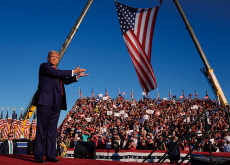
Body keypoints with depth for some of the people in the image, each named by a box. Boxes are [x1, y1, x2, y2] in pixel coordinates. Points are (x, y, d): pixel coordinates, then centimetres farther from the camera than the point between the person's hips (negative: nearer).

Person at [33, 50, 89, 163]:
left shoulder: (57, 71, 25)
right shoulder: (44, 66, 3)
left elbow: (65, 81, 29)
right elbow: (56, 73, -12)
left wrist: (77, 76, 18)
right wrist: (73, 71, -9)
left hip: (56, 103, 7)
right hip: (45, 101, -7)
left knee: (52, 130, 6)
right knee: (42, 129, -7)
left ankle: (50, 155, 10)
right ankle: (38, 156, -3)